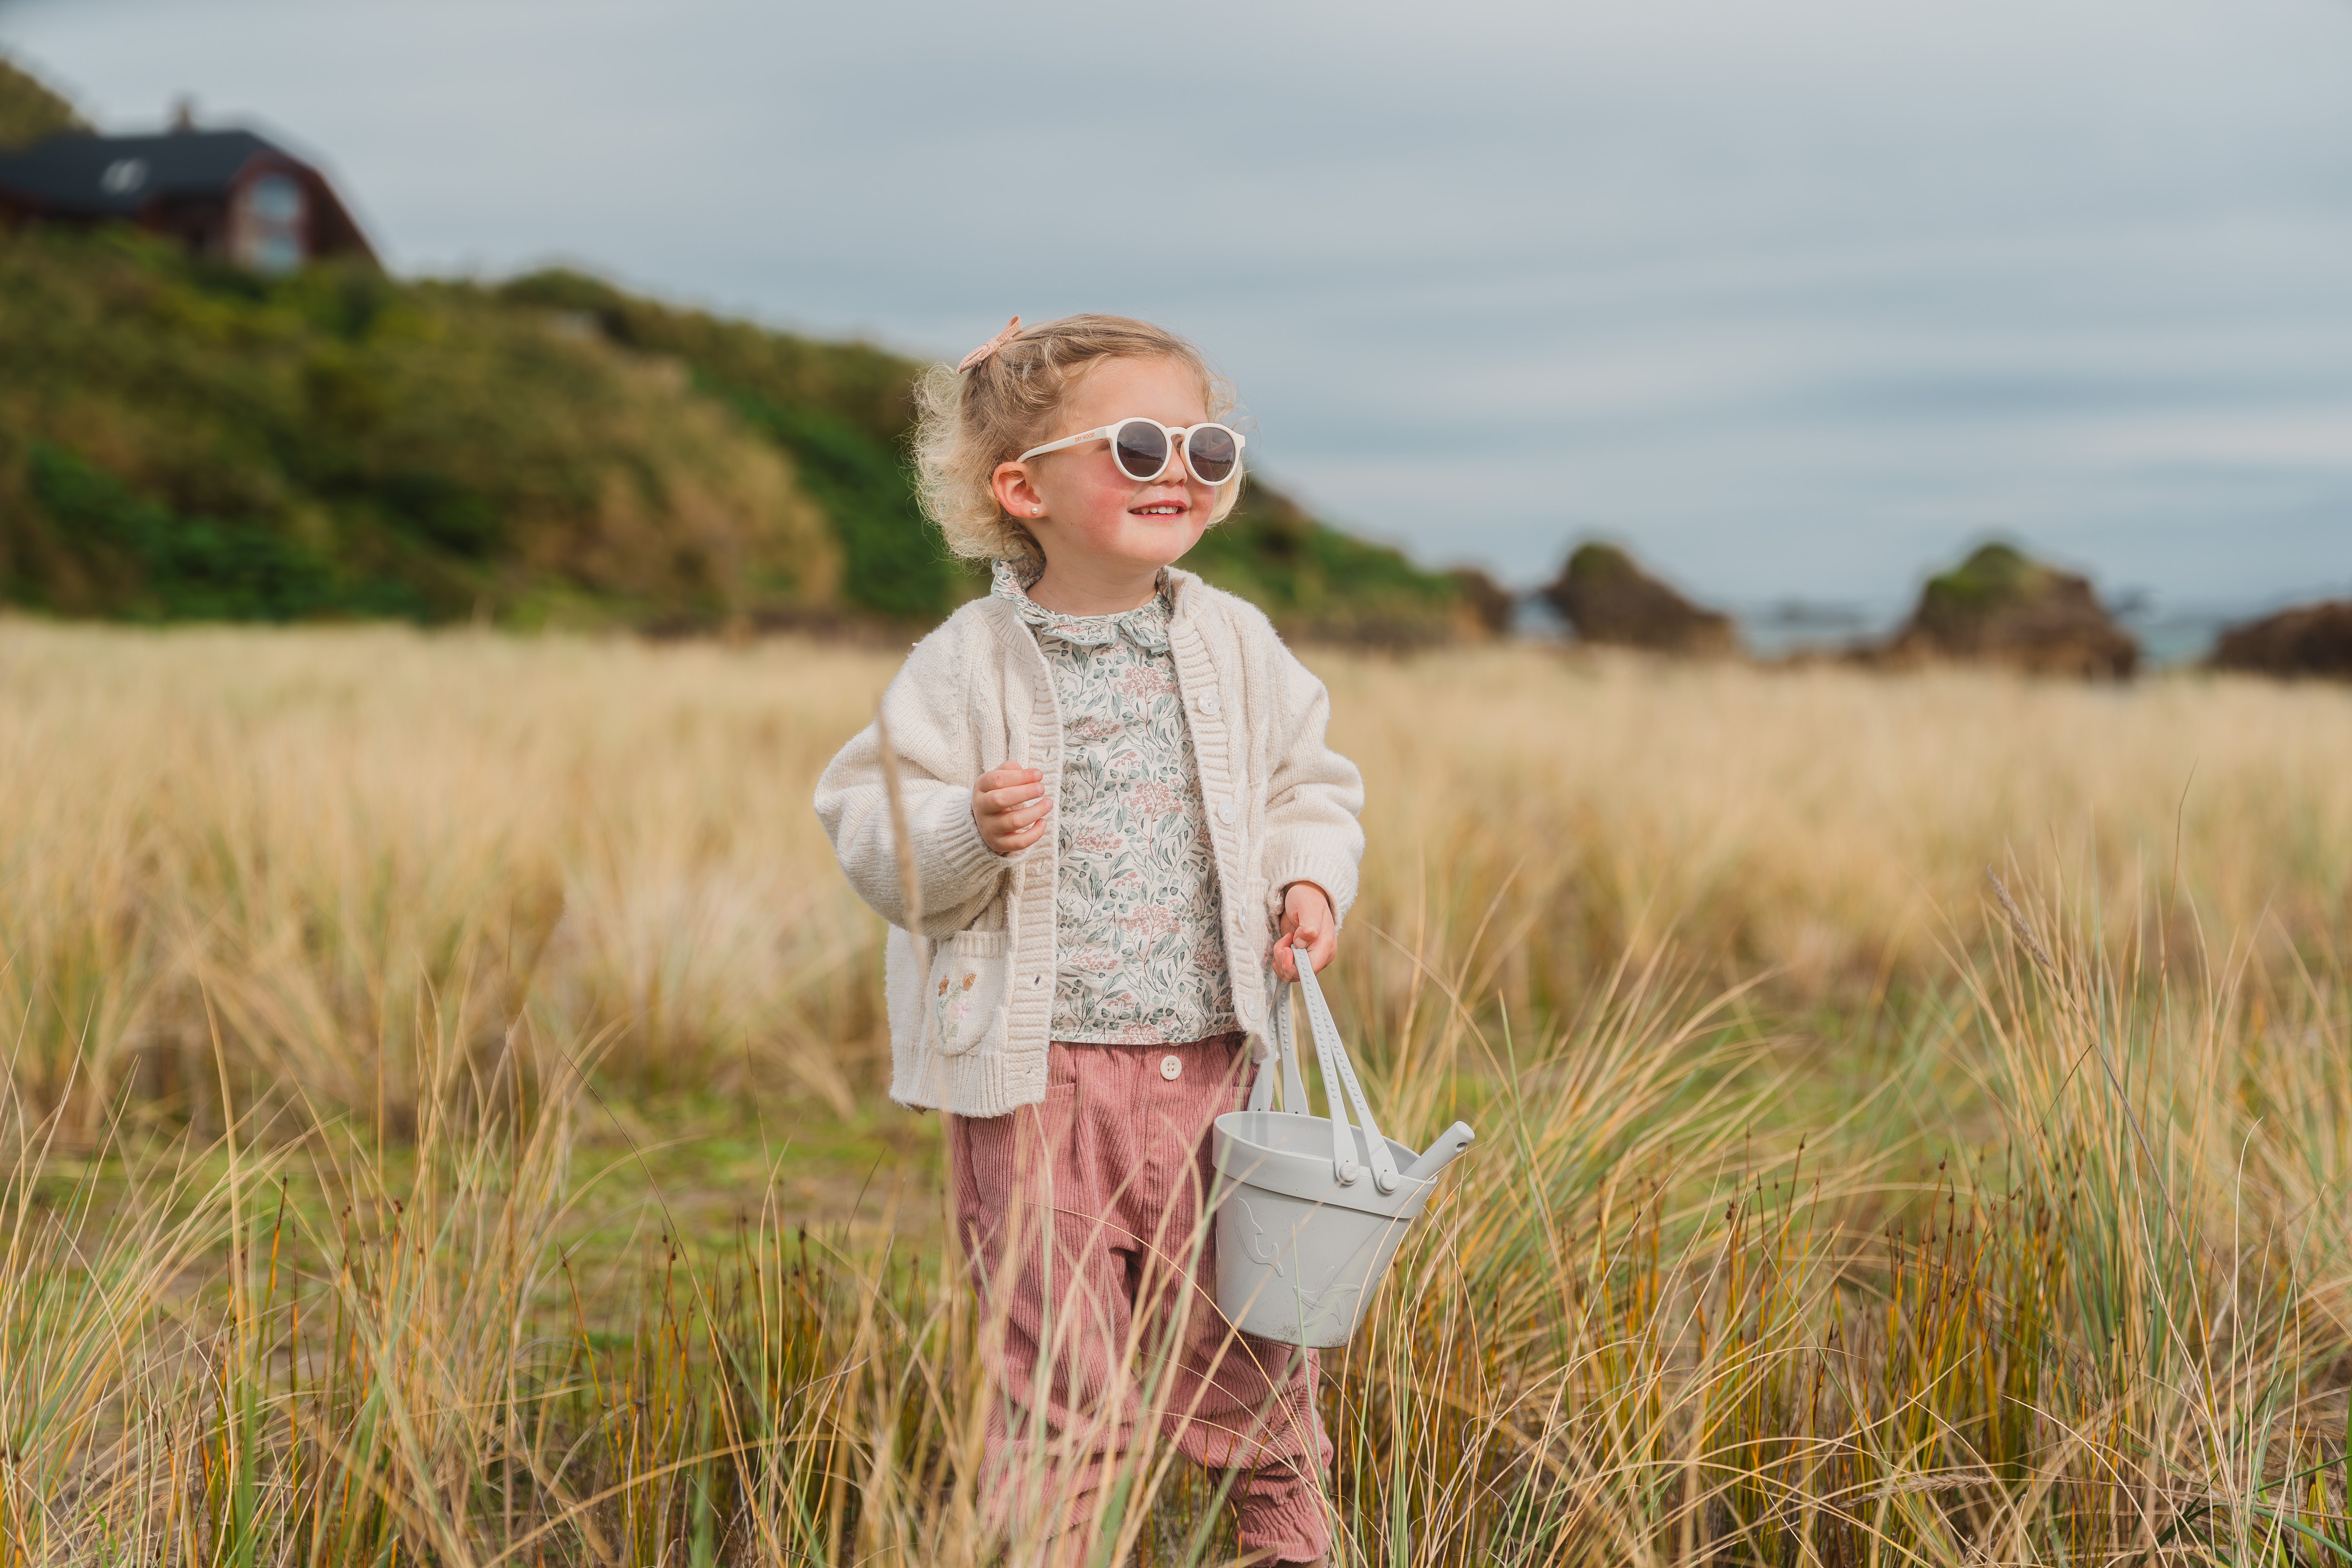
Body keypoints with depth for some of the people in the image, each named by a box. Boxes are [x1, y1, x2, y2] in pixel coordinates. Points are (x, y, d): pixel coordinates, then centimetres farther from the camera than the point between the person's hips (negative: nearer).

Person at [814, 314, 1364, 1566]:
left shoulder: (1235, 646, 5)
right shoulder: (971, 665, -7)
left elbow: (1308, 784, 17)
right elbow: (874, 837, -7)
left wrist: (1310, 882, -1)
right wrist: (966, 833, -26)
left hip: (1211, 1059, 4)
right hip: (1038, 1075, -4)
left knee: (1245, 1344, 14)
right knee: (1059, 1379, 1)